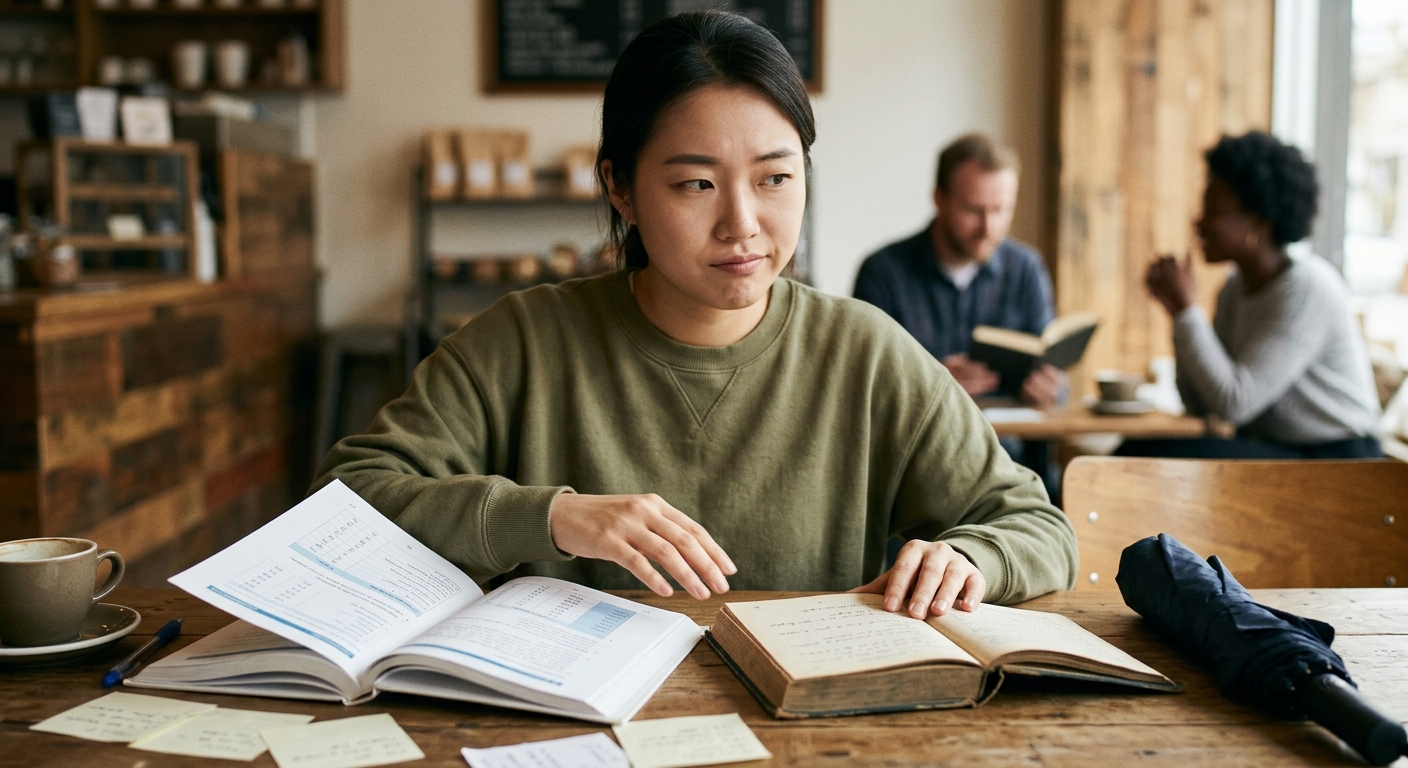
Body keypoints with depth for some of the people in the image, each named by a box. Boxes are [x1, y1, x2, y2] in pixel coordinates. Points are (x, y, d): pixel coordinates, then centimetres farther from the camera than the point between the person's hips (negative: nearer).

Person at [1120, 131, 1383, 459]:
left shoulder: (1308, 288, -17)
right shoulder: (1237, 287, 8)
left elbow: (1234, 404, -24)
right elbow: (1200, 404, 7)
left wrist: (1187, 307, -19)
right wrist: (1175, 309, -2)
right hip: (1275, 453, 8)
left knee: (1157, 455, -25)